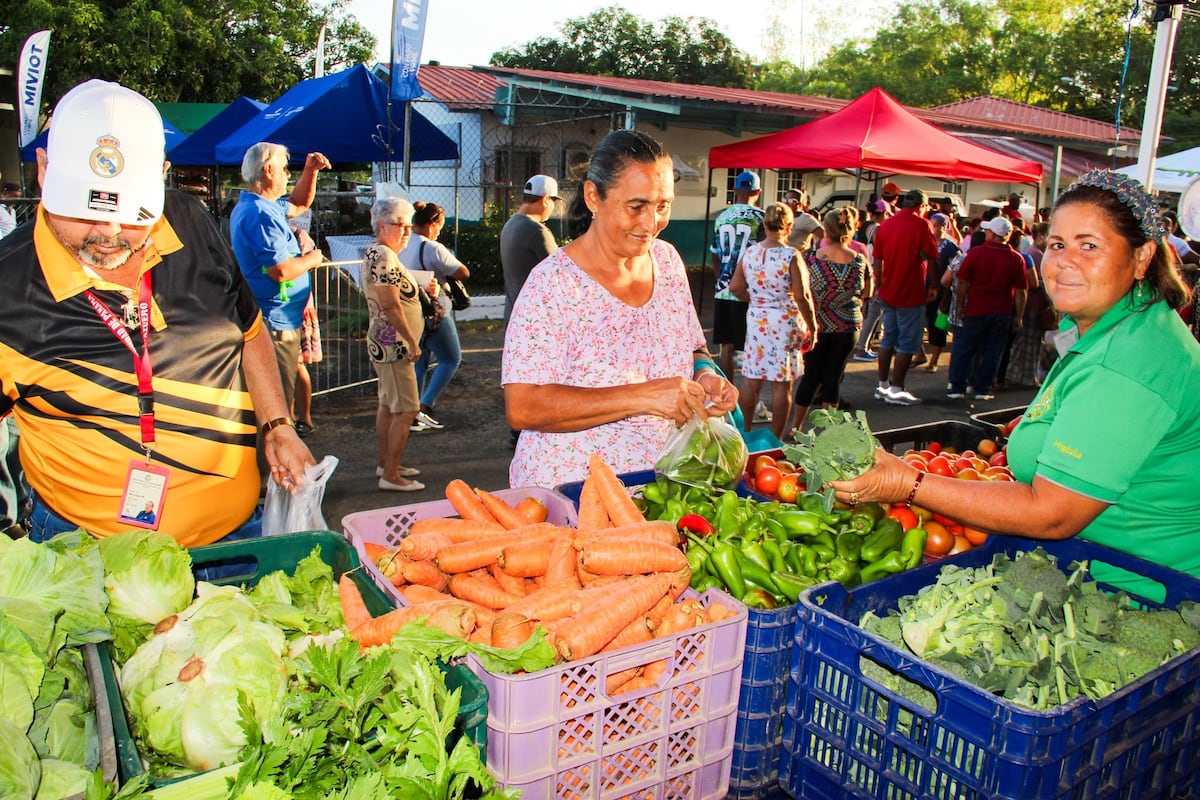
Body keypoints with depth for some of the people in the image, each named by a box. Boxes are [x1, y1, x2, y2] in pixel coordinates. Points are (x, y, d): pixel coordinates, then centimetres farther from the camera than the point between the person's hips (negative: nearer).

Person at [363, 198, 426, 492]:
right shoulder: (384, 256, -18)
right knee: (407, 409, -8)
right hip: (394, 343, -11)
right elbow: (391, 305, -24)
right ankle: (390, 475, -4)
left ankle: (386, 464, 27)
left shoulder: (376, 253, 15)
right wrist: (412, 341, -19)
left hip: (385, 343, 11)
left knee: (387, 404, 17)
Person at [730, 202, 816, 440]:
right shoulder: (791, 256, -13)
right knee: (782, 383, 5)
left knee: (751, 380, 11)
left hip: (756, 319, 4)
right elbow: (802, 297, -13)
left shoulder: (750, 252, 0)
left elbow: (735, 287, 6)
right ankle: (776, 439, 12)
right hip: (785, 322, -4)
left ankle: (746, 432, 20)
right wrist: (812, 327, -3)